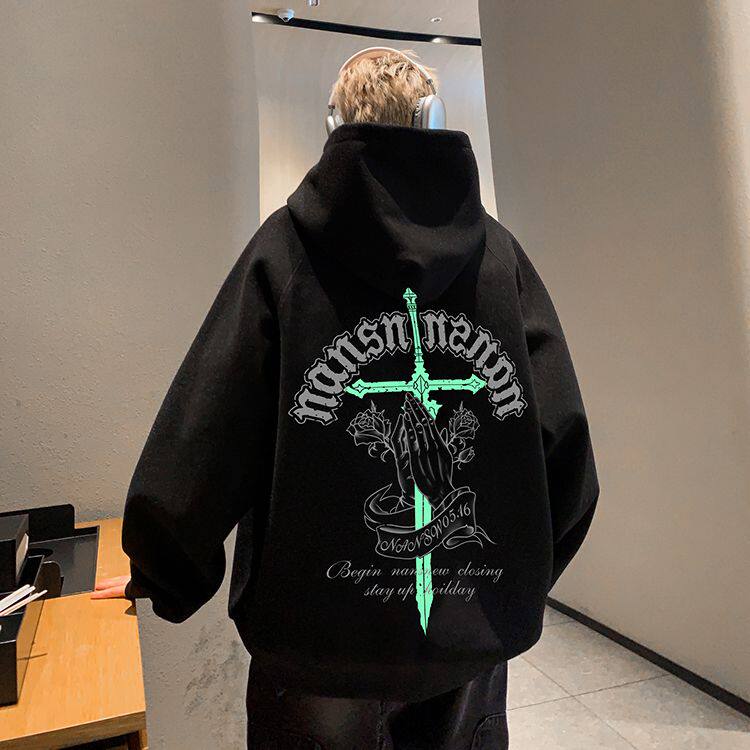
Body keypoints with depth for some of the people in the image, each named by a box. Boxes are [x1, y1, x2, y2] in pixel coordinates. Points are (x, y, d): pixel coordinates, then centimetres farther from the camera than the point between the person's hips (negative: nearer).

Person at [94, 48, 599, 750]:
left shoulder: (285, 248, -10)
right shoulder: (499, 251, -5)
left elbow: (204, 437, -12)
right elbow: (563, 442, -8)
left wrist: (163, 580, 5)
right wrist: (519, 575, 9)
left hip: (323, 634, -2)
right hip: (478, 633, 3)